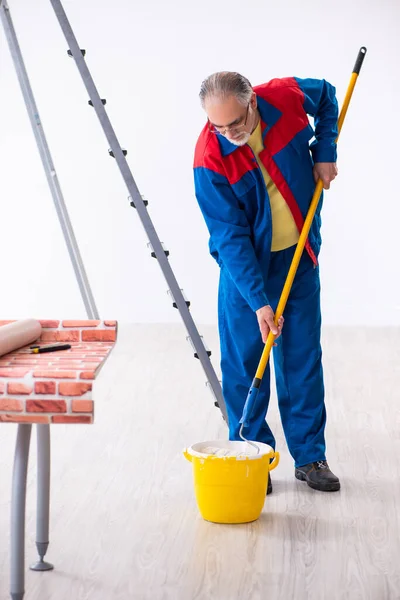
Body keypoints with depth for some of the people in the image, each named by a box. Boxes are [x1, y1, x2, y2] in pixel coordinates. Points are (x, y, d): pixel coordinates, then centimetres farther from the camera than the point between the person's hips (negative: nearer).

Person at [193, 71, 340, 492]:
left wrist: (324, 152, -3)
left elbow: (327, 96, 9)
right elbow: (230, 237, -22)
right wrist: (257, 301, -26)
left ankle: (310, 457, 15)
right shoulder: (210, 159, -24)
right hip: (245, 262, -2)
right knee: (243, 361, -1)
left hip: (298, 254, 3)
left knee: (303, 357, 6)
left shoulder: (287, 97, -17)